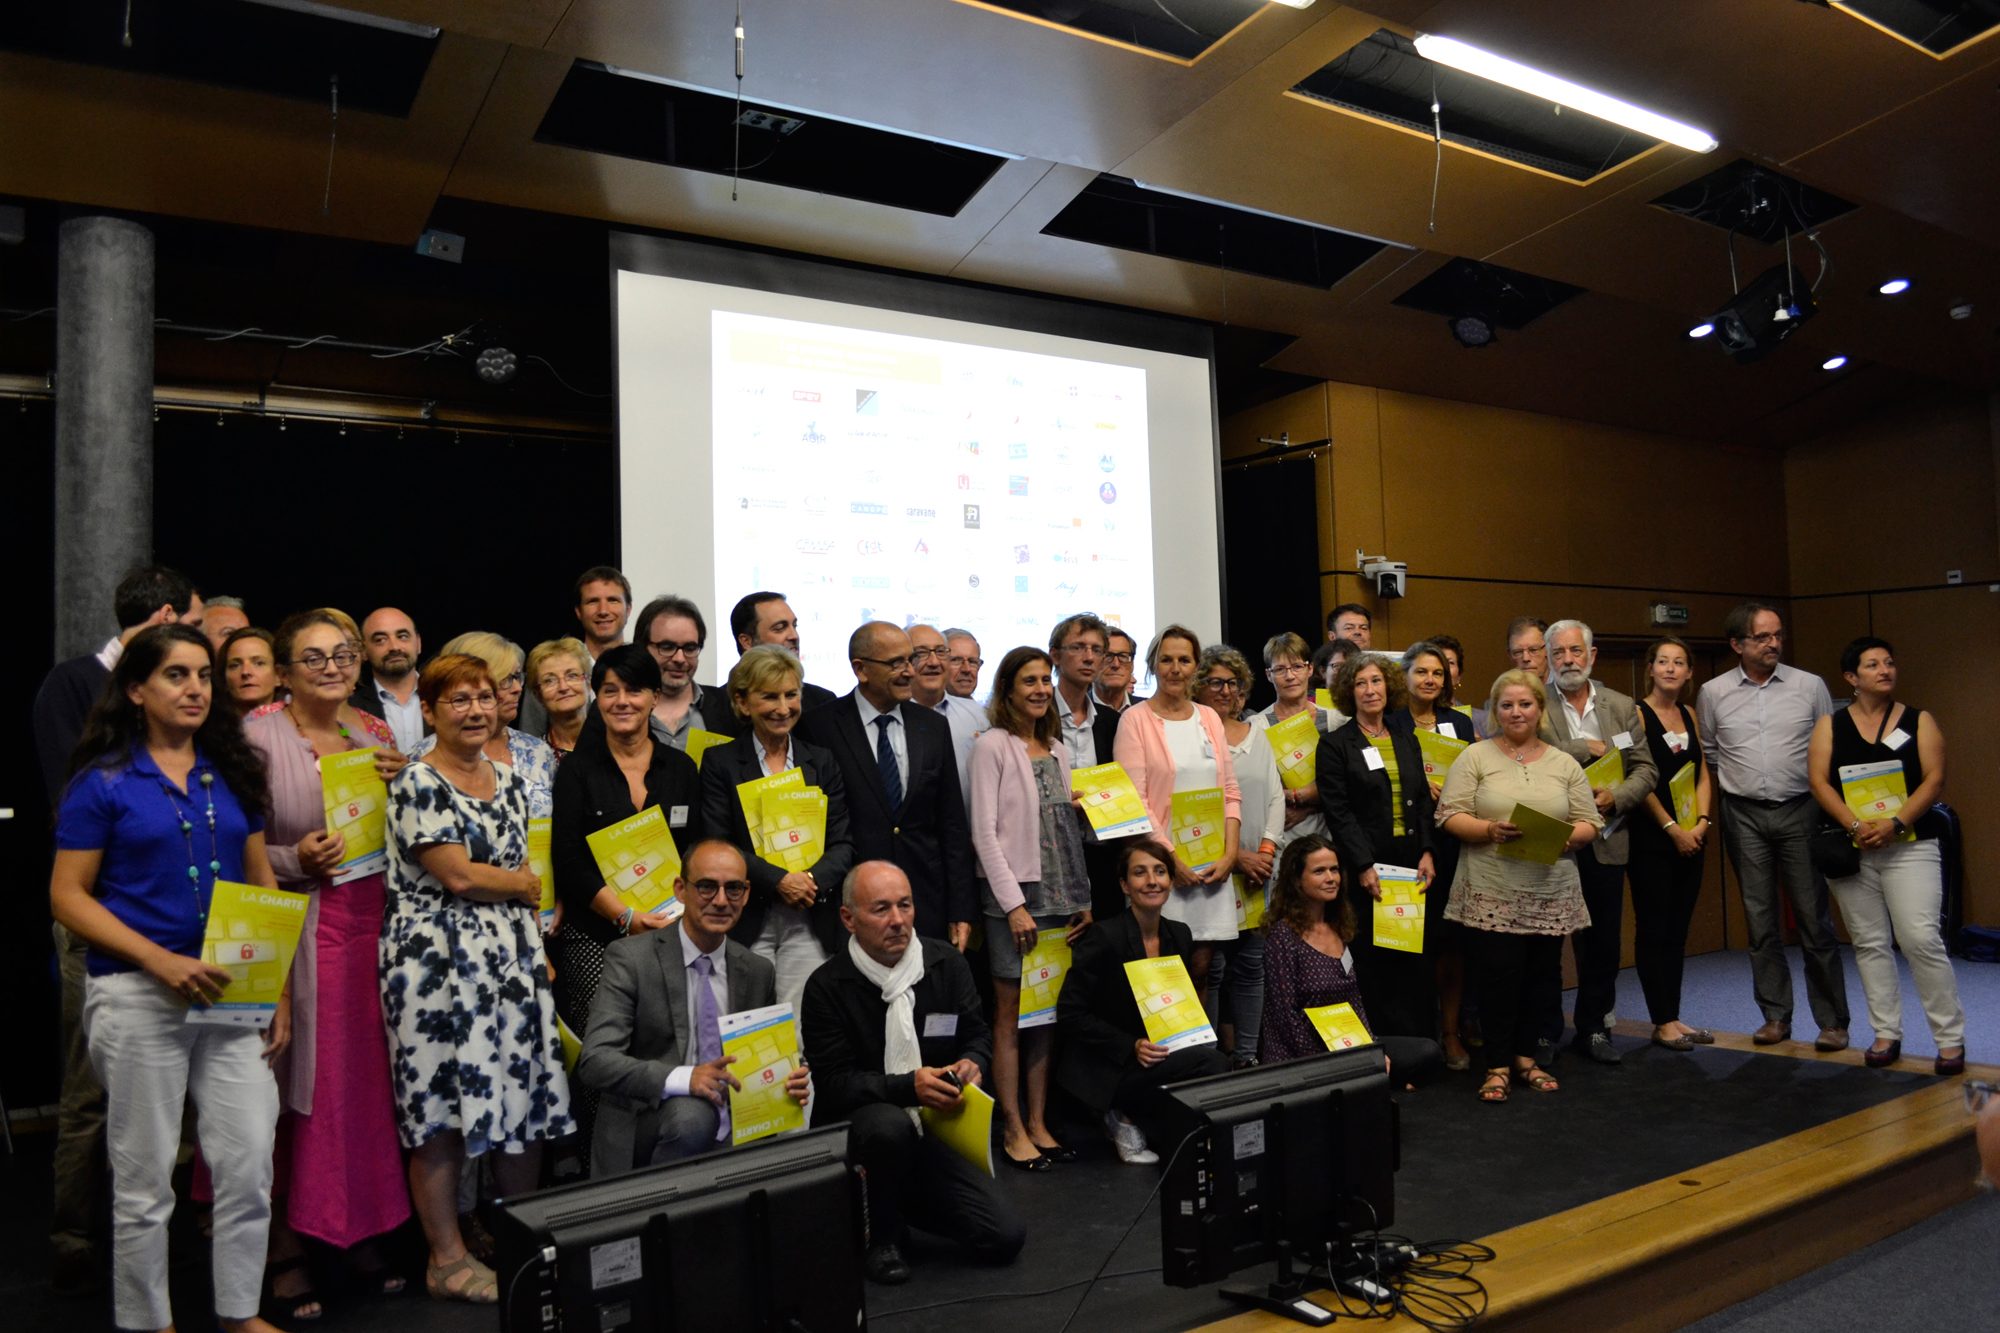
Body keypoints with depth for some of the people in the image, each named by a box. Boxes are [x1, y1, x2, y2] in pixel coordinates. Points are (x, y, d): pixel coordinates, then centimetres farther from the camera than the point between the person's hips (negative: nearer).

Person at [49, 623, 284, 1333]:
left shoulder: (231, 773, 9)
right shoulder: (103, 782, -3)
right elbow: (67, 896, -6)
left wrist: (279, 988, 5)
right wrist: (162, 961, -18)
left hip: (234, 992, 4)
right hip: (139, 995, -3)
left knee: (250, 1161, 4)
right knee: (145, 1178, 8)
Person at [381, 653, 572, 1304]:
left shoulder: (509, 779, 13)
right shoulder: (418, 784, -8)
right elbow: (457, 876, -15)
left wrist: (538, 947, 7)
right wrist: (525, 884, 0)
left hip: (512, 958, 7)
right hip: (439, 960, -6)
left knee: (524, 1103, 9)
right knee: (442, 1115, 0)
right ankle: (447, 1259, 14)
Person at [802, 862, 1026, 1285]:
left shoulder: (946, 962, 0)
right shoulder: (826, 987, -12)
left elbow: (977, 1035, 9)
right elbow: (835, 1084, -14)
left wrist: (971, 1065, -15)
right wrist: (909, 1086, -29)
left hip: (936, 1129, 4)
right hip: (855, 1126, -4)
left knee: (1006, 1238, -8)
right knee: (889, 1124, -39)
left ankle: (899, 1201, 18)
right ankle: (880, 1237, -9)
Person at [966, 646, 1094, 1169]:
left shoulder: (1058, 749, 13)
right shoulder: (993, 745, -6)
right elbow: (984, 831, -11)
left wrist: (1082, 898, 10)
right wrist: (1014, 903, -14)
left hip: (1059, 896, 6)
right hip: (1013, 895, -6)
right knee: (1011, 1012, 0)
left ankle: (1038, 1123, 19)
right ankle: (1013, 1130, 10)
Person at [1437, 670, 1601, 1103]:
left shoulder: (1563, 764, 11)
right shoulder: (1475, 757, 2)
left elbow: (1590, 822, 9)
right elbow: (1451, 816, -4)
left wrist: (1569, 837, -12)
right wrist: (1491, 829, -20)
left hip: (1550, 895, 3)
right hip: (1493, 895, -3)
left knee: (1541, 977, 9)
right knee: (1498, 977, -4)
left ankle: (1526, 1057, 25)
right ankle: (1498, 1065, 10)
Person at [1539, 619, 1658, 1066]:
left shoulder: (1622, 707, 9)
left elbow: (1646, 768, 7)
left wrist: (1617, 797, -11)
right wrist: (1584, 749, -15)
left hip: (1606, 841, 3)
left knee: (1603, 941, 11)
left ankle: (1593, 1029, 25)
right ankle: (1545, 1031, 18)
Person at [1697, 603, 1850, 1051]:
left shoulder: (1810, 686, 1)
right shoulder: (1714, 693, 3)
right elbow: (1707, 753, 14)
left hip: (1800, 811, -1)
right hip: (1744, 816, 1)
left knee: (1814, 918, 0)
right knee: (1760, 920, 7)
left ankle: (1832, 1021, 10)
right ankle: (1776, 1015, 16)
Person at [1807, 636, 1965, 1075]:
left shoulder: (1919, 721, 5)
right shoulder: (1830, 725, 7)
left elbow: (1934, 780, -4)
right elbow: (1818, 781, -2)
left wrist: (1894, 823, -17)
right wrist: (1855, 825, -15)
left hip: (1909, 845, -2)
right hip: (1850, 849, 2)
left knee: (1921, 939, -11)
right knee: (1869, 944, 7)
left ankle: (1950, 1038, 1)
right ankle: (1886, 1034, 16)